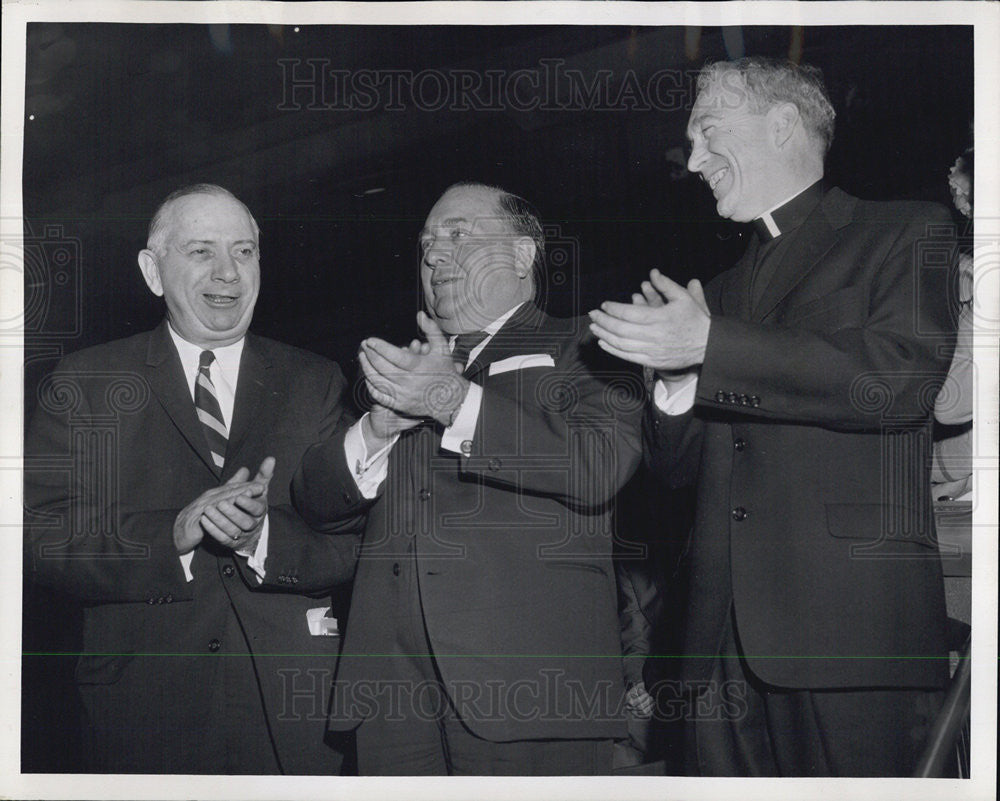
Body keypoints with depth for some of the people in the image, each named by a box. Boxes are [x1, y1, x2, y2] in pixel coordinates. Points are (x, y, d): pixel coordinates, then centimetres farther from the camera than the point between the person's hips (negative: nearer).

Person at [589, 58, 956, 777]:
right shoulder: (725, 289, 25)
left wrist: (709, 346, -14)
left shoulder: (906, 233, 6)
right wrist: (674, 378, 0)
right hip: (725, 636, 6)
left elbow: (903, 378, -14)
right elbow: (679, 465, 23)